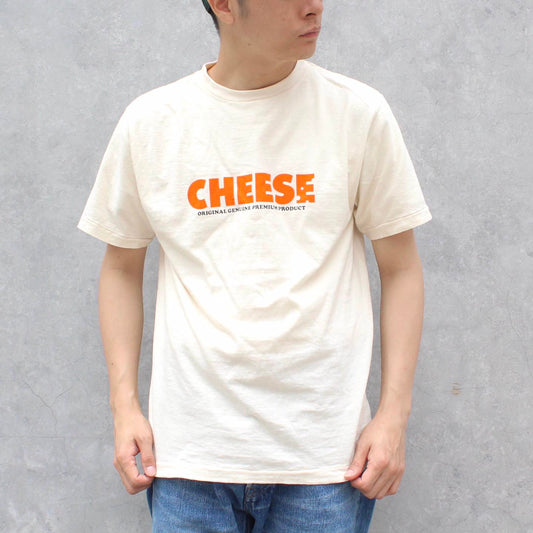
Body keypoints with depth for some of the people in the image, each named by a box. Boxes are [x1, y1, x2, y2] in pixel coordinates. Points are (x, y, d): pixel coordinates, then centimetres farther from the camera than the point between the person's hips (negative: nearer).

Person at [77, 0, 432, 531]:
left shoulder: (358, 112, -1)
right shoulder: (149, 122, 1)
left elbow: (400, 268, 4)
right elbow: (122, 267, 11)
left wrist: (394, 414, -2)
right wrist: (124, 406, 4)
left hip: (325, 448, 0)